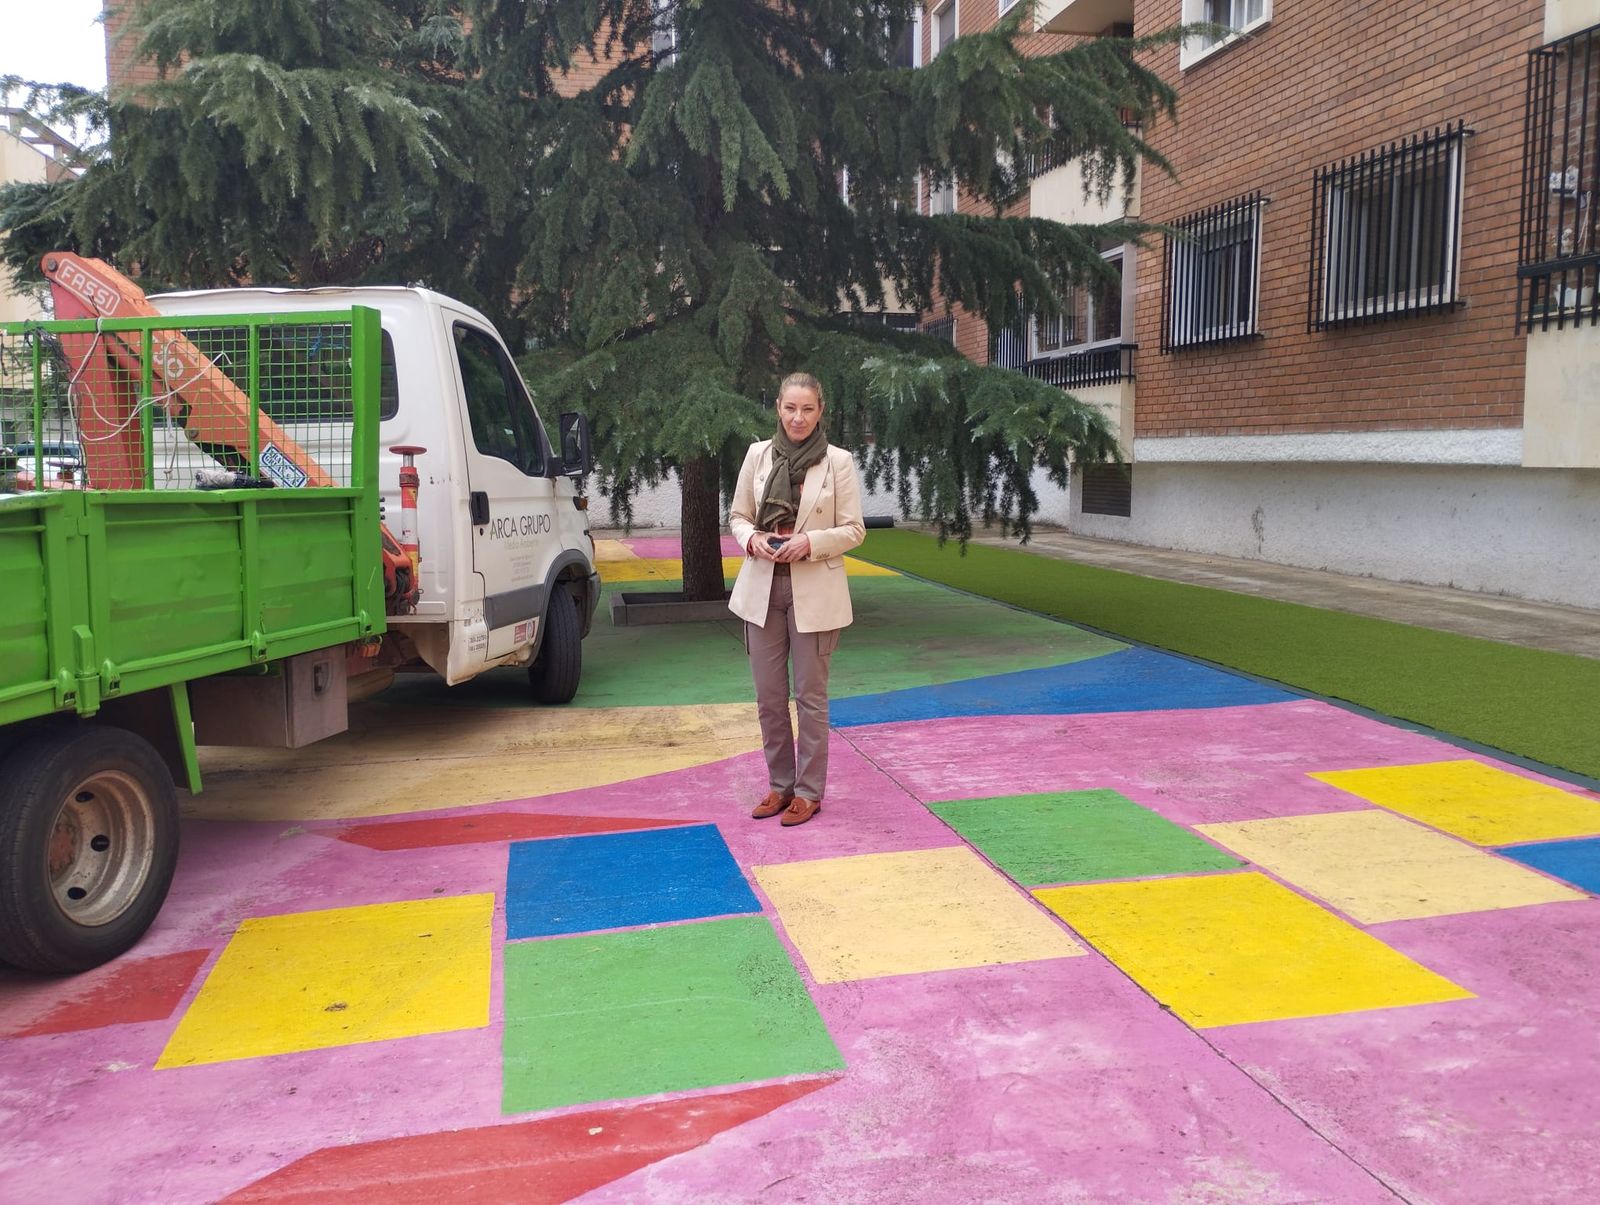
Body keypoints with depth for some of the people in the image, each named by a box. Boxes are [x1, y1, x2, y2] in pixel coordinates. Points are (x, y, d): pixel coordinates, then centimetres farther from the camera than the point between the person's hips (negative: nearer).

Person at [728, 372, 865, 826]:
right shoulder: (758, 454, 4)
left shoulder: (838, 461, -4)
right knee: (769, 696, 9)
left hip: (814, 593, -3)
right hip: (762, 589, 3)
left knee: (810, 696, 4)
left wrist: (810, 542, -19)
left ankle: (809, 790, 16)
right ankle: (780, 784, 24)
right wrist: (752, 539, -11)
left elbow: (853, 530, -3)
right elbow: (737, 515, 10)